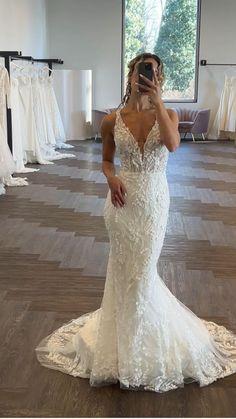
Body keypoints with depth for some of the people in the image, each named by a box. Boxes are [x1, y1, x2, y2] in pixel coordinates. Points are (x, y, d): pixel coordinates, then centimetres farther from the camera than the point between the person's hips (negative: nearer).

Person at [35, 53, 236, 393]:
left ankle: (141, 344, 33)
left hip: (154, 201, 0)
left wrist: (157, 101, -25)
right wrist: (111, 178, -12)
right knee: (124, 267, 10)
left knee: (143, 268, 10)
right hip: (123, 200, 1)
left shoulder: (168, 114, -4)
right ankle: (126, 335, 33)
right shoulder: (112, 120, -3)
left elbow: (172, 144, -26)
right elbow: (106, 160, 9)